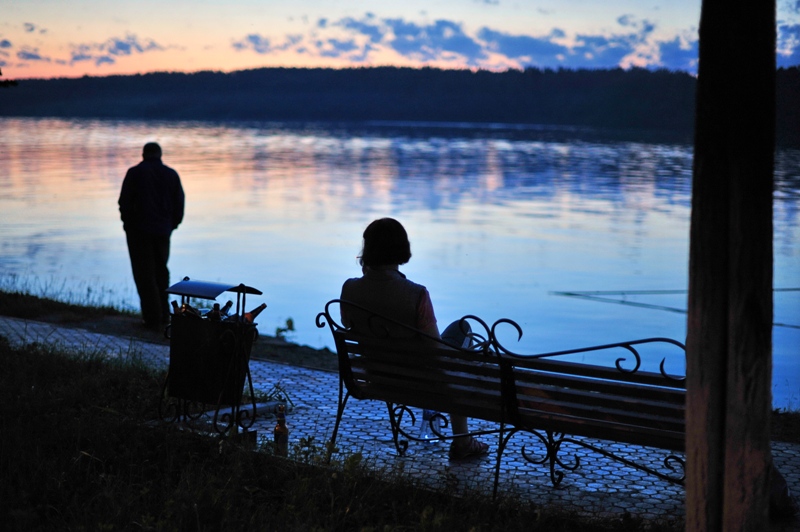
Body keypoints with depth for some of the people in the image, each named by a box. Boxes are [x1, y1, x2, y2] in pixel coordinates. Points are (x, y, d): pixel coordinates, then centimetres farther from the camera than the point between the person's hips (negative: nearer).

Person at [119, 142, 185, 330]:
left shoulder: (135, 173, -6)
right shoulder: (172, 175, 4)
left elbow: (125, 202, -7)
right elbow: (179, 204, 6)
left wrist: (128, 223, 7)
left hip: (139, 230, -4)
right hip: (163, 231, 4)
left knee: (145, 274, 0)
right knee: (161, 271, 18)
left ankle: (152, 318, -3)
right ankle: (163, 315, 21)